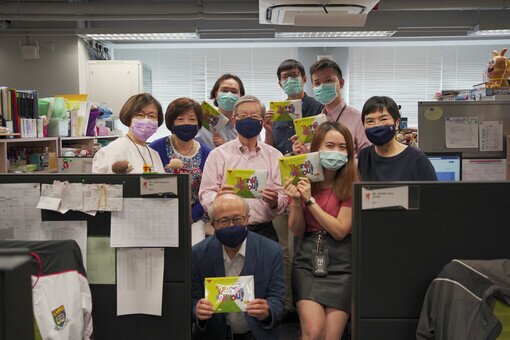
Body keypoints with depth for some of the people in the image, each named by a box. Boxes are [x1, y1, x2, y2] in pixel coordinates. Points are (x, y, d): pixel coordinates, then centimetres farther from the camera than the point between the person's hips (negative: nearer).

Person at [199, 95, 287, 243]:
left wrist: (274, 202, -13)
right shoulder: (217, 155, 8)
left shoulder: (274, 156, 12)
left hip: (263, 231, 1)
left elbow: (284, 196, 8)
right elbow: (205, 195, 1)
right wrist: (218, 197, -20)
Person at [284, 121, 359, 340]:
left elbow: (340, 231, -12)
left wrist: (310, 200, -15)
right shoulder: (304, 181, 3)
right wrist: (296, 201, -13)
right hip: (307, 259, 1)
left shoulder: (351, 186, -5)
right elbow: (297, 231, 5)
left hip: (340, 264, -1)